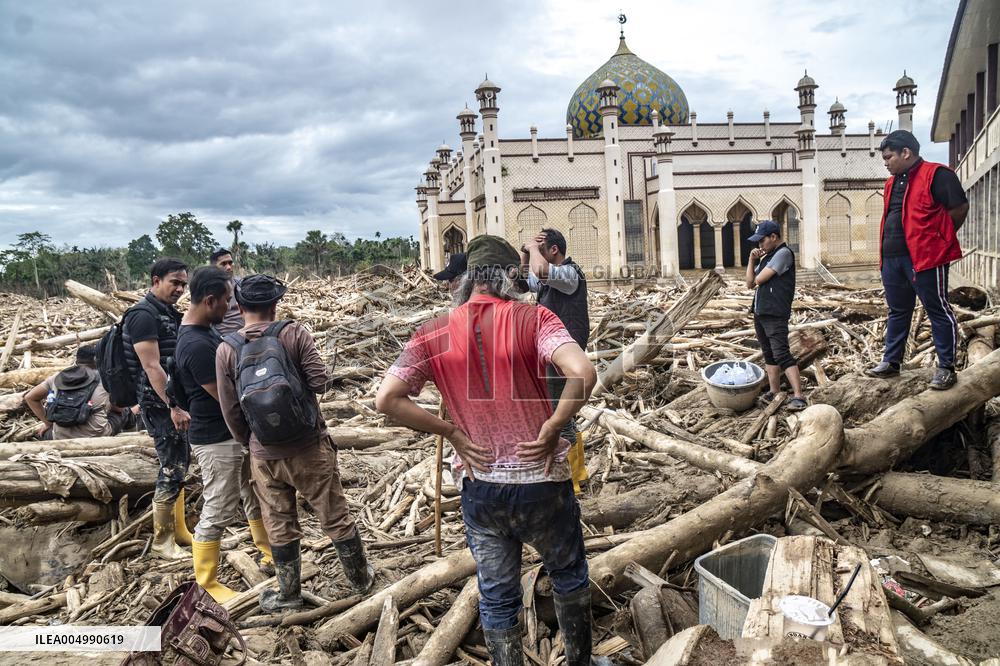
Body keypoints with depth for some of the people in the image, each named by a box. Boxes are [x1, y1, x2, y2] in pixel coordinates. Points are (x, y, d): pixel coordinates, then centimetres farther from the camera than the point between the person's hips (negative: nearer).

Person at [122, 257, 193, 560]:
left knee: (179, 465, 16)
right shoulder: (143, 315, -15)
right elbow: (151, 367, -21)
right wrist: (173, 407, -24)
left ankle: (179, 531, 28)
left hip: (176, 401, 9)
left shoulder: (170, 313, 13)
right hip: (158, 404, -9)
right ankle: (162, 542, 8)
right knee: (172, 470, -5)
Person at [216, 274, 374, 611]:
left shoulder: (226, 350, -5)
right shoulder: (293, 333, -10)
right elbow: (320, 381, -15)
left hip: (265, 455, 1)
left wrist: (251, 442, 13)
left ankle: (289, 594, 31)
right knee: (335, 517, 14)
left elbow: (230, 412, -3)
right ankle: (361, 579, 30)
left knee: (280, 526, 16)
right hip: (310, 447, -1)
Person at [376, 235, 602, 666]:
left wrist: (451, 432, -4)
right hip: (540, 481, -1)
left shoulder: (434, 334, -6)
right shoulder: (532, 318, -14)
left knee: (496, 597, 17)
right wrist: (552, 428, -16)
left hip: (479, 485, 2)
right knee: (569, 575, 24)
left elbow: (386, 400, -10)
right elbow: (583, 374, -29)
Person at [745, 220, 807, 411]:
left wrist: (756, 281, 7)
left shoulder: (783, 253, -10)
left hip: (775, 315, -9)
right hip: (760, 313, 9)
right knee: (769, 355, 14)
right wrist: (752, 260, 4)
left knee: (782, 355, -14)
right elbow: (750, 283, 15)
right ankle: (774, 392, 23)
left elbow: (759, 279, -16)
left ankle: (798, 396, -15)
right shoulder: (766, 257, 18)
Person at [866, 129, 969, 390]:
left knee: (938, 311, 0)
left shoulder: (936, 175, -8)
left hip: (925, 257, -8)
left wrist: (940, 239, -1)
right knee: (897, 311, 15)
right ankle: (891, 362, 23)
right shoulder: (892, 182, 17)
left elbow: (960, 207, -9)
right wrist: (886, 253, 15)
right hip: (892, 258, 8)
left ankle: (946, 368, 6)